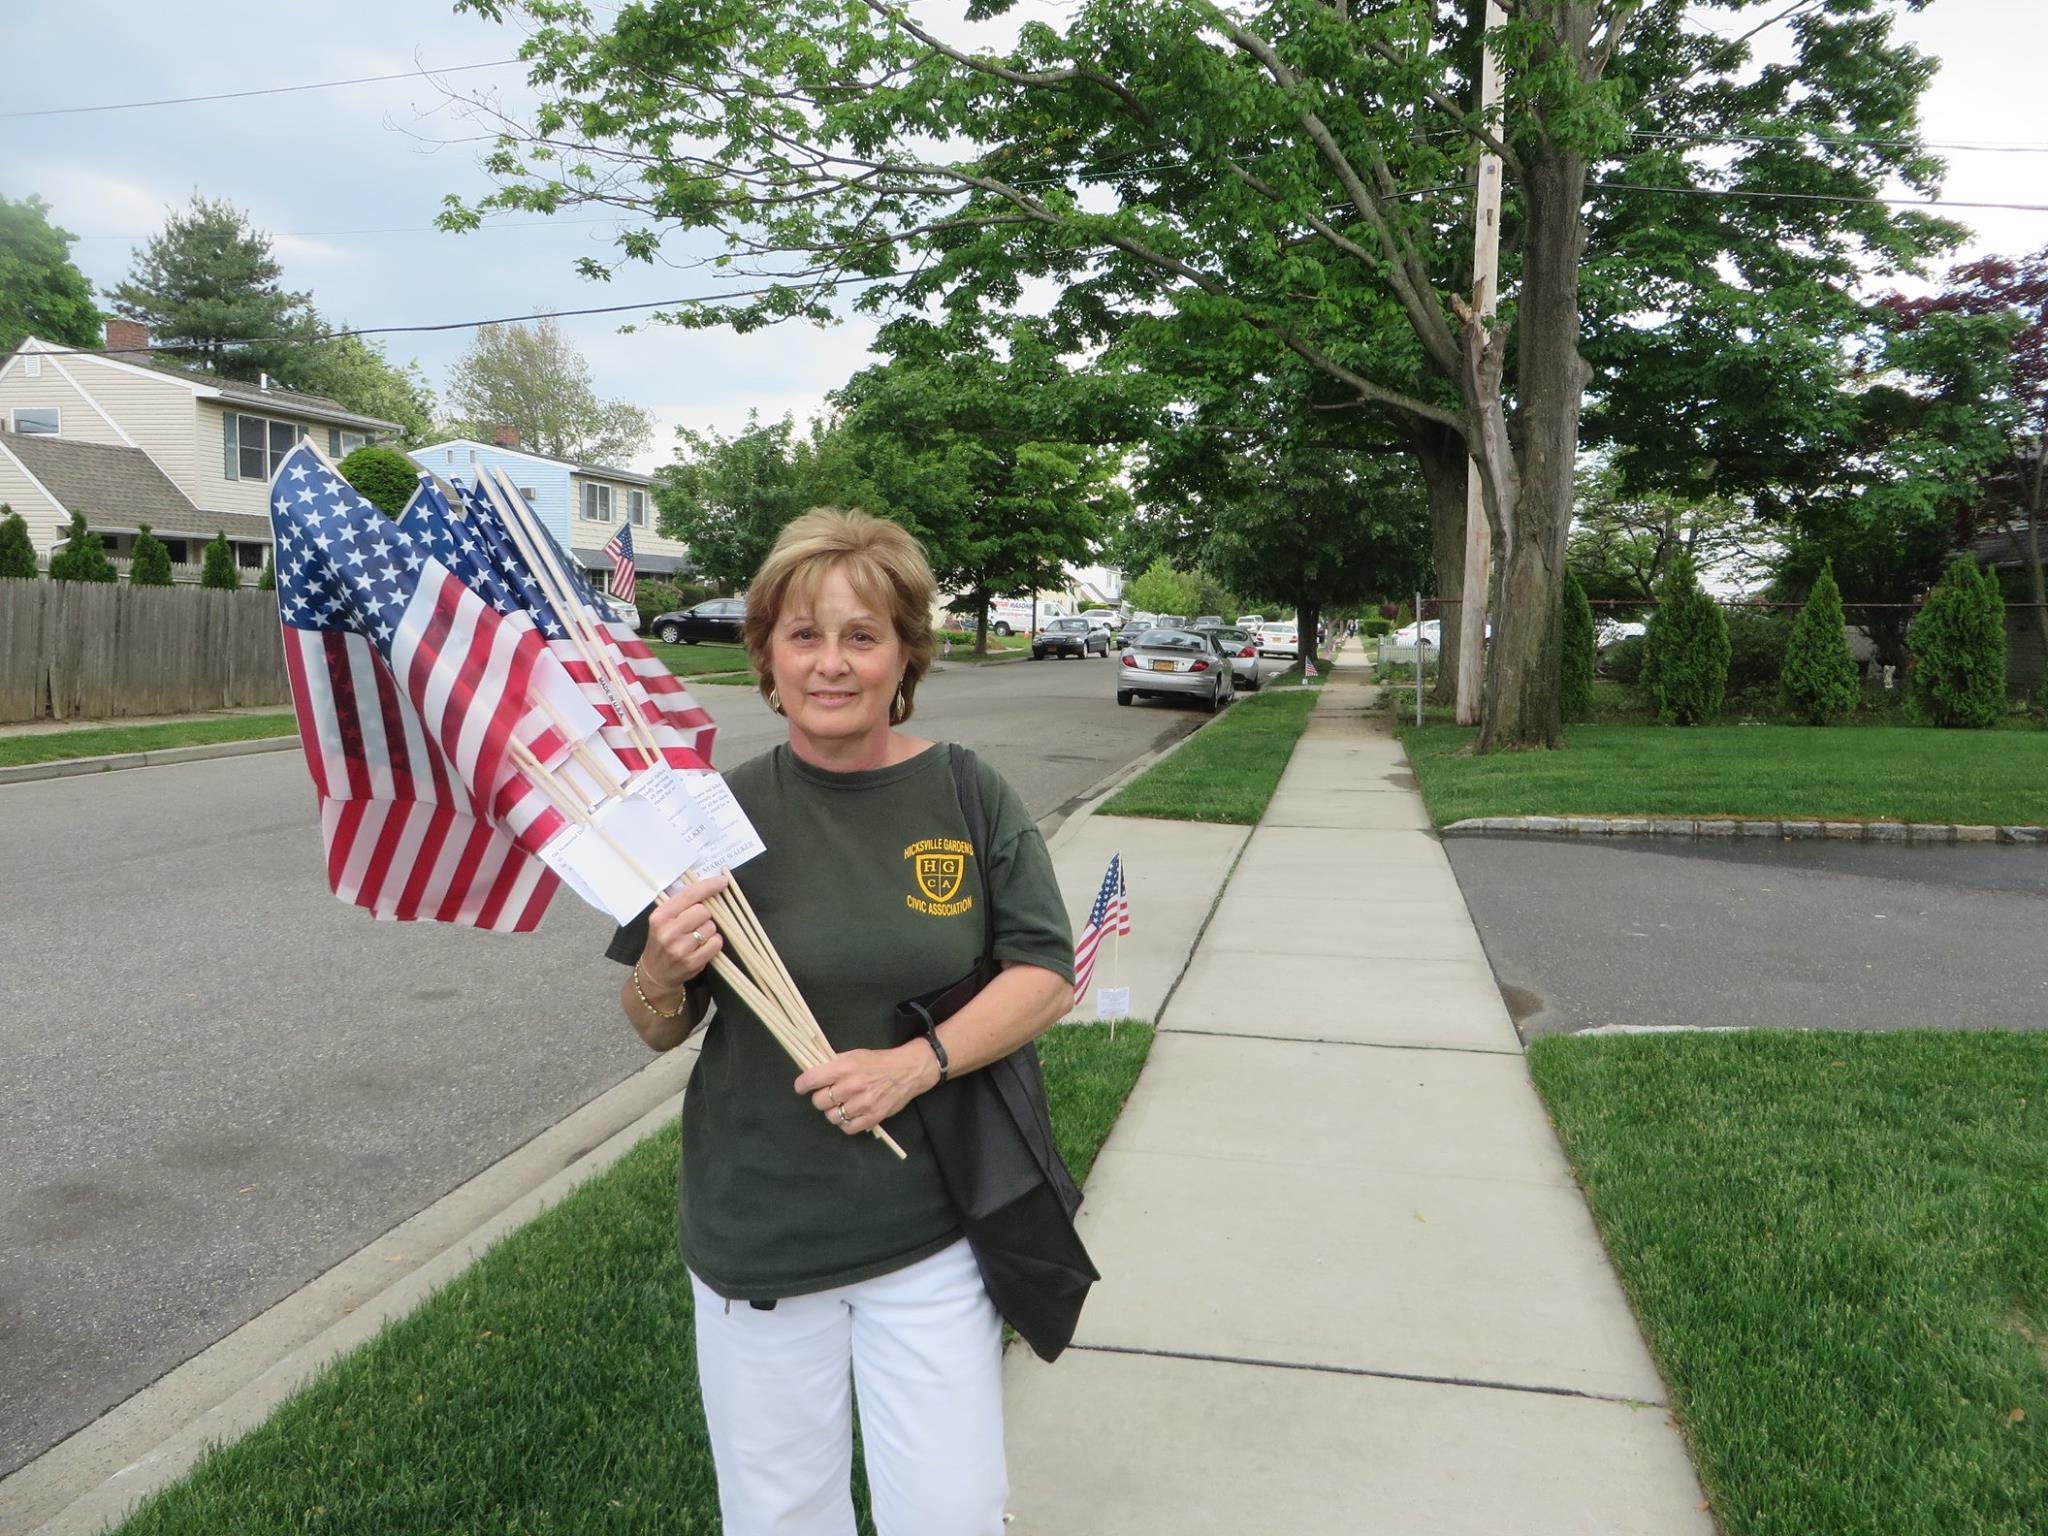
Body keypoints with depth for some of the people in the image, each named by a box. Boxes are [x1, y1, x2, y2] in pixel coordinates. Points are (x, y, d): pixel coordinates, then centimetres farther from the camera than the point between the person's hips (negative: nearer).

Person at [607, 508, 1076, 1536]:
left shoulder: (969, 797, -4)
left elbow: (1046, 975, -4)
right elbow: (658, 1032, 1)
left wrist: (919, 1062, -19)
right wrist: (662, 977, -21)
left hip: (932, 1230, 0)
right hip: (755, 1238, 0)